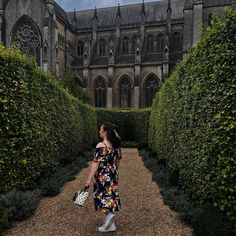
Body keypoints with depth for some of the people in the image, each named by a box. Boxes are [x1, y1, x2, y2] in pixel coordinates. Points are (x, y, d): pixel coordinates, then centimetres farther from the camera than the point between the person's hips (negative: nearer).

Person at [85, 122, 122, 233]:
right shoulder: (116, 145, 3)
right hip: (113, 176, 8)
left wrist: (89, 179, -16)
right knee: (110, 196, 16)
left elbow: (96, 163, -21)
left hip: (103, 177, -7)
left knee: (103, 197, 10)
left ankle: (109, 215, -6)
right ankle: (110, 225, 26)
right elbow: (118, 160, 12)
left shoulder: (101, 146, -20)